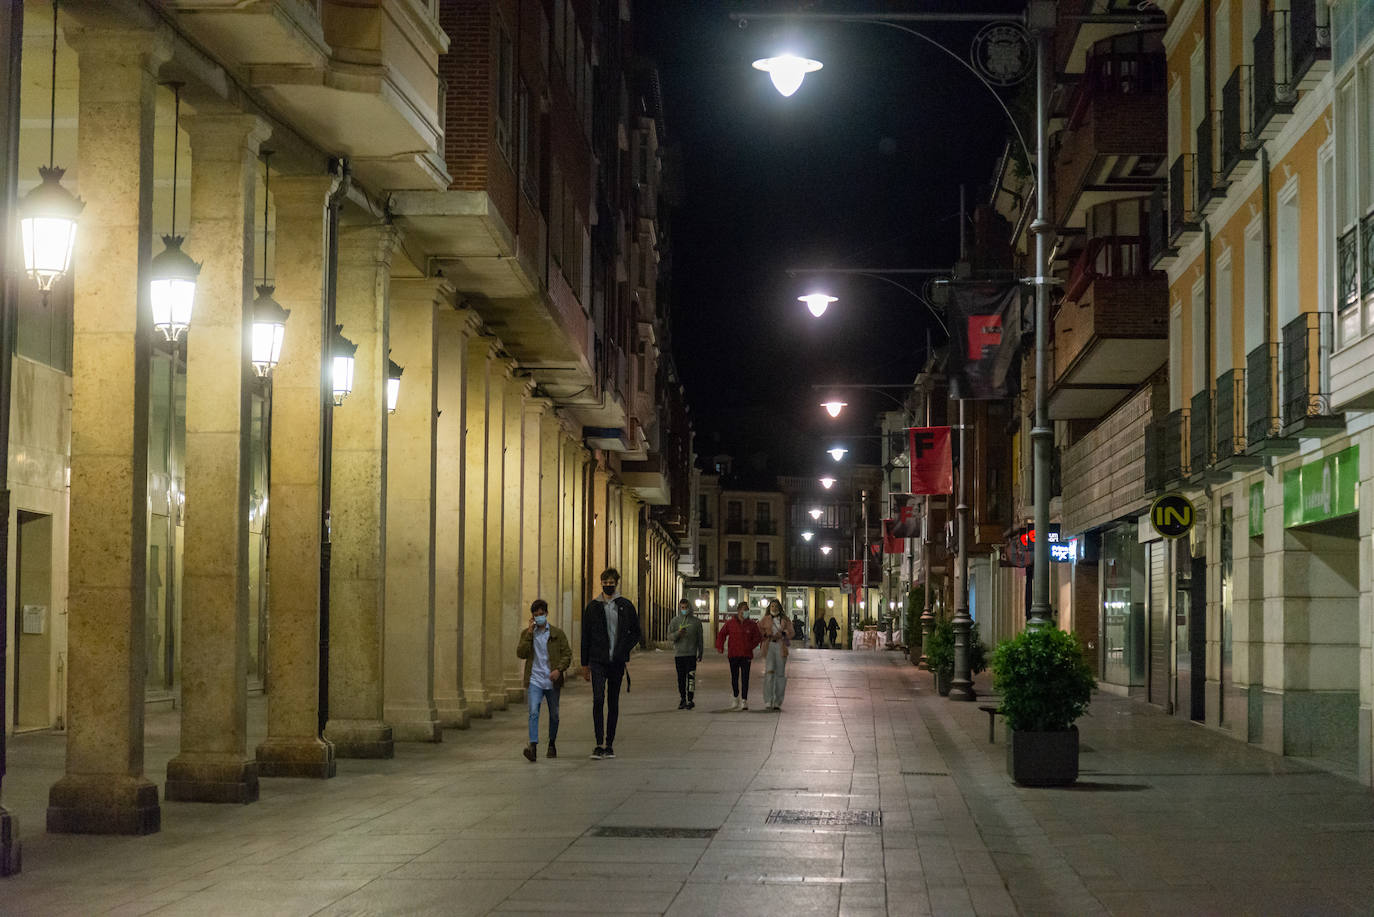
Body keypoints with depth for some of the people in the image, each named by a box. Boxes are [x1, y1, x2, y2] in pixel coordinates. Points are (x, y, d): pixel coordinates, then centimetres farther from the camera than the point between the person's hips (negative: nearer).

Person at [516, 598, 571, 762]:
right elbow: (521, 653, -6)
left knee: (554, 714, 12)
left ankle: (552, 744, 32)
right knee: (533, 712, -18)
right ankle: (533, 746, -28)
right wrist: (529, 633, -11)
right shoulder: (526, 633, 7)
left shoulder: (557, 633, 4)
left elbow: (567, 654, 3)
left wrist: (559, 669, -13)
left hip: (552, 681, 1)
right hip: (534, 680, -1)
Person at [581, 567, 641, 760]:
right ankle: (599, 744, -14)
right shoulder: (592, 607, 5)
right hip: (598, 661, -1)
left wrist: (624, 650, -7)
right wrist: (585, 664, 7)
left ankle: (609, 744, 14)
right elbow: (586, 637, 9)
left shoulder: (626, 606, 5)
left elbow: (635, 632, 10)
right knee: (598, 700, -13)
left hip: (617, 662, 1)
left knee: (613, 703, 7)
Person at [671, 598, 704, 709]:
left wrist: (700, 654, 9)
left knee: (691, 676, -10)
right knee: (681, 678, 5)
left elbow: (699, 639, 10)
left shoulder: (695, 621, 6)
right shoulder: (675, 621, 8)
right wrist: (678, 633, -21)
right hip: (679, 654, 2)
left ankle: (690, 700, -11)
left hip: (691, 653, -2)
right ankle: (683, 699, 13)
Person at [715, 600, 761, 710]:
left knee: (745, 678, -7)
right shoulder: (730, 623, 1)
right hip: (733, 655, 1)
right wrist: (720, 646, -3)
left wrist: (751, 646, -2)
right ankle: (736, 699, 24)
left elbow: (758, 637, 10)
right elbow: (721, 634, 7)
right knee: (734, 677, 10)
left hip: (746, 655, -1)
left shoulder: (751, 624, 2)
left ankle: (744, 701, -4)